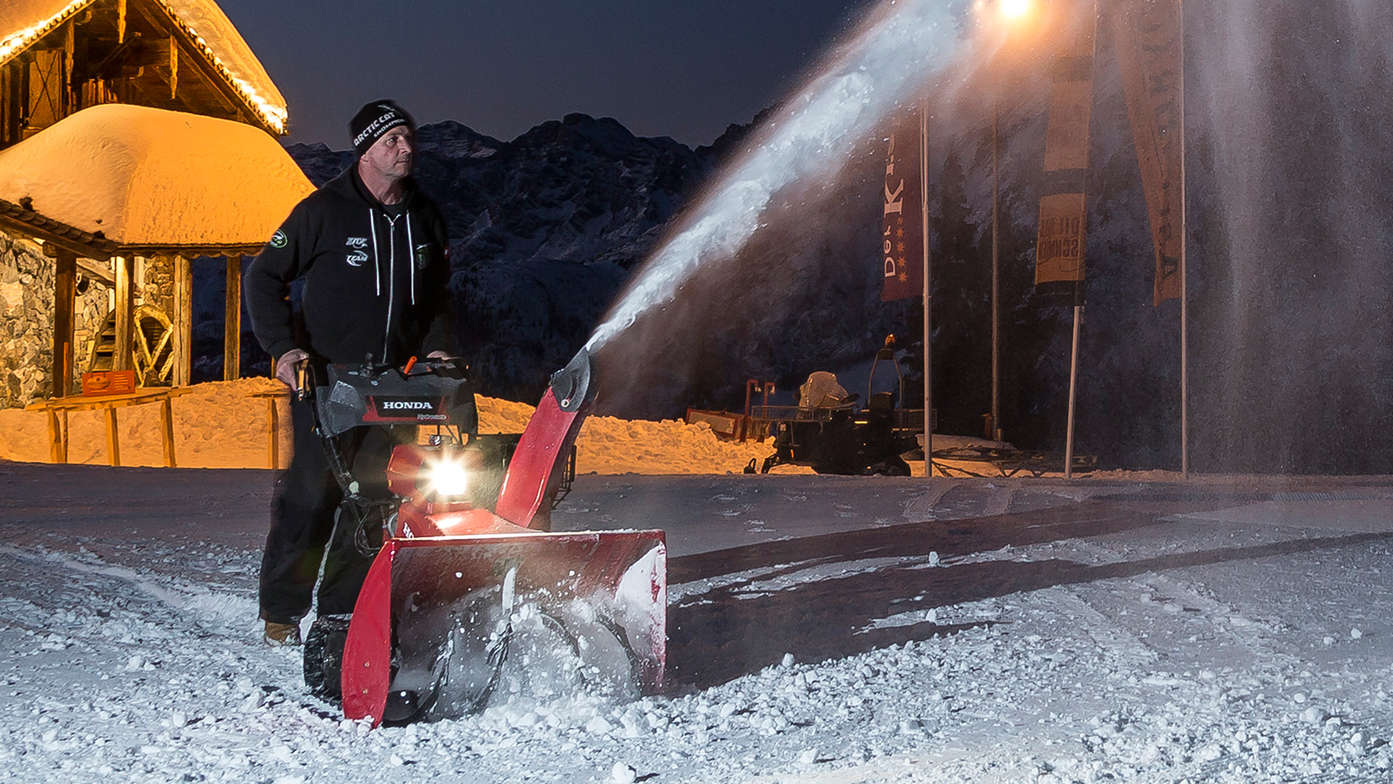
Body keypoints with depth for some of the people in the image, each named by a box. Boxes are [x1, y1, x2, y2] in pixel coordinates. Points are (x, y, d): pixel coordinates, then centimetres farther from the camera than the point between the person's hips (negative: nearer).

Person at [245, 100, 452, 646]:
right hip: (325, 376, -5)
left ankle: (342, 609, 12)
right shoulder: (324, 210, -4)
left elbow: (437, 297, 24)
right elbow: (263, 278, 0)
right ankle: (282, 611, 5)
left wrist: (435, 348, 7)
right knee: (310, 494, -6)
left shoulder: (425, 219, 11)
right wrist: (282, 347, -11)